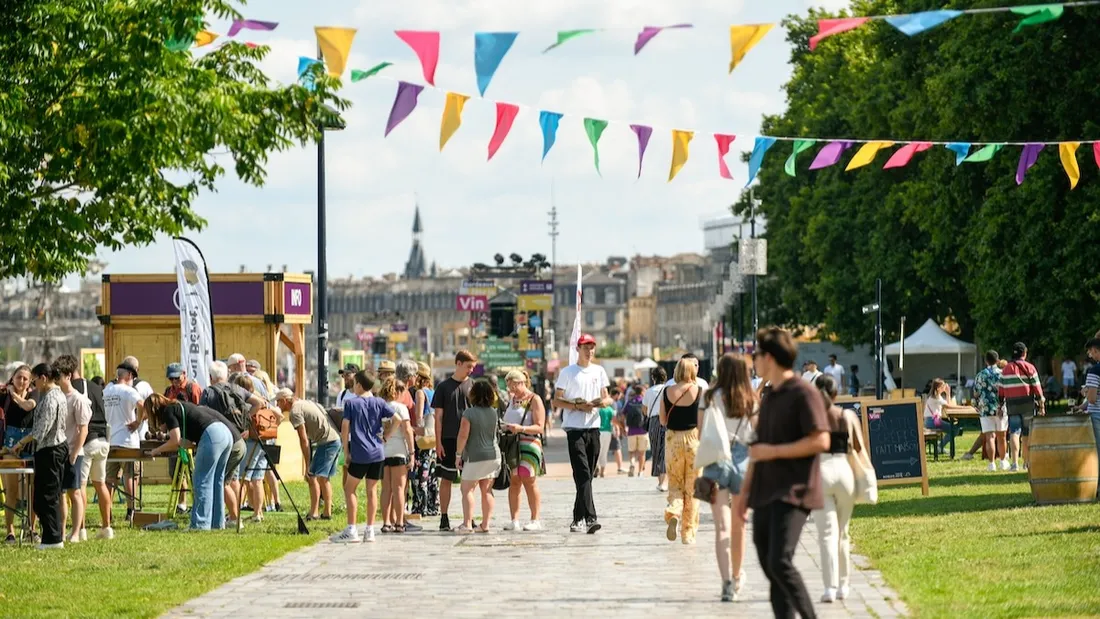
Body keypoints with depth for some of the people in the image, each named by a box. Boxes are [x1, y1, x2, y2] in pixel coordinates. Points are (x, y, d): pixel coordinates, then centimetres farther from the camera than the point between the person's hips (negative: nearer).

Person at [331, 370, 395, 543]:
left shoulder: (351, 403, -3)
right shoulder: (379, 403, 6)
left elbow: (345, 429, -6)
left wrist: (346, 453, 0)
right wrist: (385, 437, 7)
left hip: (359, 454, -4)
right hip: (378, 453, 4)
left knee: (349, 489, 6)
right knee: (372, 490, 9)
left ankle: (351, 531, 1)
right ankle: (370, 531, 8)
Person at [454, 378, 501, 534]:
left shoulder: (469, 413, -12)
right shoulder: (493, 412, 5)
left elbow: (463, 435, -13)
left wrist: (458, 453, -3)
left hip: (475, 456, -6)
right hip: (493, 454, 6)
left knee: (467, 490, -2)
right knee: (487, 491, 9)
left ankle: (467, 524, -11)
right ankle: (485, 524, 8)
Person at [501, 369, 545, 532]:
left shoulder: (534, 400, -2)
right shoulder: (512, 399, 18)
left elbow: (539, 427, -9)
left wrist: (521, 428, -23)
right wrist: (505, 428, 7)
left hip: (529, 443, -6)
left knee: (529, 482, -8)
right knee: (513, 483, 2)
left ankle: (535, 520, -5)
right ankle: (514, 520, 1)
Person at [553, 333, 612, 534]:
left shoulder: (599, 371, 14)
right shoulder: (567, 373, 1)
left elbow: (607, 398, 18)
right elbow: (556, 401, 0)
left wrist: (604, 402, -6)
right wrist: (578, 406, -15)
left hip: (593, 427, 5)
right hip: (575, 429, -5)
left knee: (587, 476, 8)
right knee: (582, 474, -16)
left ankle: (578, 519, 17)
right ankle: (589, 518, -24)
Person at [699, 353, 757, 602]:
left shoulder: (711, 397, -4)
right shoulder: (751, 401, 1)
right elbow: (757, 435, 2)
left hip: (716, 460, -2)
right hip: (743, 461, 2)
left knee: (722, 526, -7)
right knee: (739, 525, 18)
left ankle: (727, 581, -22)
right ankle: (737, 576, 33)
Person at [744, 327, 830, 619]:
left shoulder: (804, 394, -9)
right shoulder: (768, 396, 18)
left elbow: (821, 441, -17)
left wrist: (774, 451, -16)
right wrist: (746, 493, 22)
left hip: (792, 493, -9)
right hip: (765, 494, 9)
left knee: (780, 563, -21)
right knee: (768, 565, 6)